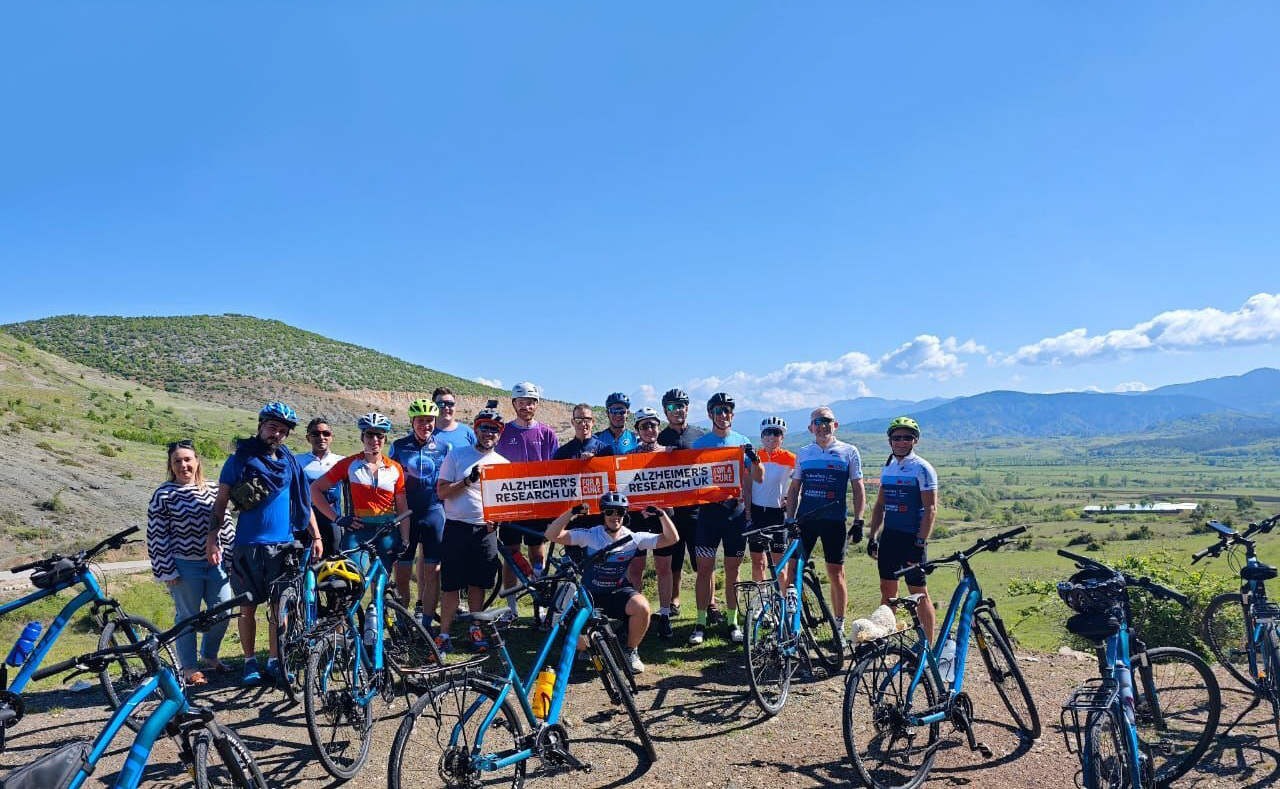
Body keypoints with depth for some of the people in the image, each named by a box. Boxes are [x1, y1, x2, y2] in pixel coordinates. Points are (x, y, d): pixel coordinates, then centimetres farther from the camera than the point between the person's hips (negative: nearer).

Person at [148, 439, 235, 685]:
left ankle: (209, 656, 30)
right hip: (185, 567, -4)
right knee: (188, 617, 5)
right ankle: (189, 667, 19)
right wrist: (166, 570, -9)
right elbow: (157, 535, -6)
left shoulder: (213, 490, 7)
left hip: (215, 563, 4)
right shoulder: (164, 495, -5)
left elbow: (226, 526, 11)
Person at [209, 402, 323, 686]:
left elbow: (303, 500, 14)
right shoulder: (239, 460, -2)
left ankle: (276, 662, 18)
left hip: (283, 545, 3)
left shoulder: (289, 461, 8)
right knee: (248, 606, 6)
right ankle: (250, 662, 20)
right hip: (248, 546, -3)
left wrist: (316, 536, 10)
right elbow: (220, 503, -1)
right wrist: (212, 538, -11)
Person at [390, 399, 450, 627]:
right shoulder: (398, 446, 3)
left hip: (434, 514, 0)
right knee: (401, 574, 0)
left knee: (433, 572, 1)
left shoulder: (443, 448, 4)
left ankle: (426, 624, 11)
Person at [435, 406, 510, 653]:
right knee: (451, 584, -1)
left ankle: (475, 630, 23)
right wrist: (468, 480, -15)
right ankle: (444, 634, 9)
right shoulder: (456, 455, 1)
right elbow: (441, 492, -1)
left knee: (478, 584, 8)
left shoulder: (503, 464, 10)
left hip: (485, 530, 2)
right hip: (456, 527, -2)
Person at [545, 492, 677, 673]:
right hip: (590, 595, 0)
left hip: (619, 592, 1)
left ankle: (631, 652, -4)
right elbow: (552, 535, -18)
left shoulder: (634, 538, -6)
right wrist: (571, 513, -31)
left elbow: (671, 539, -8)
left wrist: (662, 515, -24)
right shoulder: (590, 535, -10)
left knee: (642, 607, -33)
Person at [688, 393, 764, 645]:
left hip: (736, 512, 1)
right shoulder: (700, 444, 4)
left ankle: (733, 622, 16)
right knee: (705, 568, -1)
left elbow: (758, 478, 3)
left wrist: (755, 459, -16)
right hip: (708, 510, -1)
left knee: (732, 569, 6)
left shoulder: (742, 442, 6)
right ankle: (701, 623, 7)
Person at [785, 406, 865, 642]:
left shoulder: (849, 452, 3)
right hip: (805, 519, 2)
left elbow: (858, 488, 4)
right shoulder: (803, 453, 10)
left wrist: (858, 521, -4)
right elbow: (794, 488, 14)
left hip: (834, 520, -2)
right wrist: (790, 519, 6)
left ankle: (839, 626, 16)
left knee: (836, 574, 3)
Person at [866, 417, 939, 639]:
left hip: (912, 537, -6)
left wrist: (920, 543, -19)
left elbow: (931, 509, -14)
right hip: (889, 536, 6)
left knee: (919, 593, -2)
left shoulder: (922, 469, -9)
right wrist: (872, 536, 12)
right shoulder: (887, 467, 11)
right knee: (887, 589, 11)